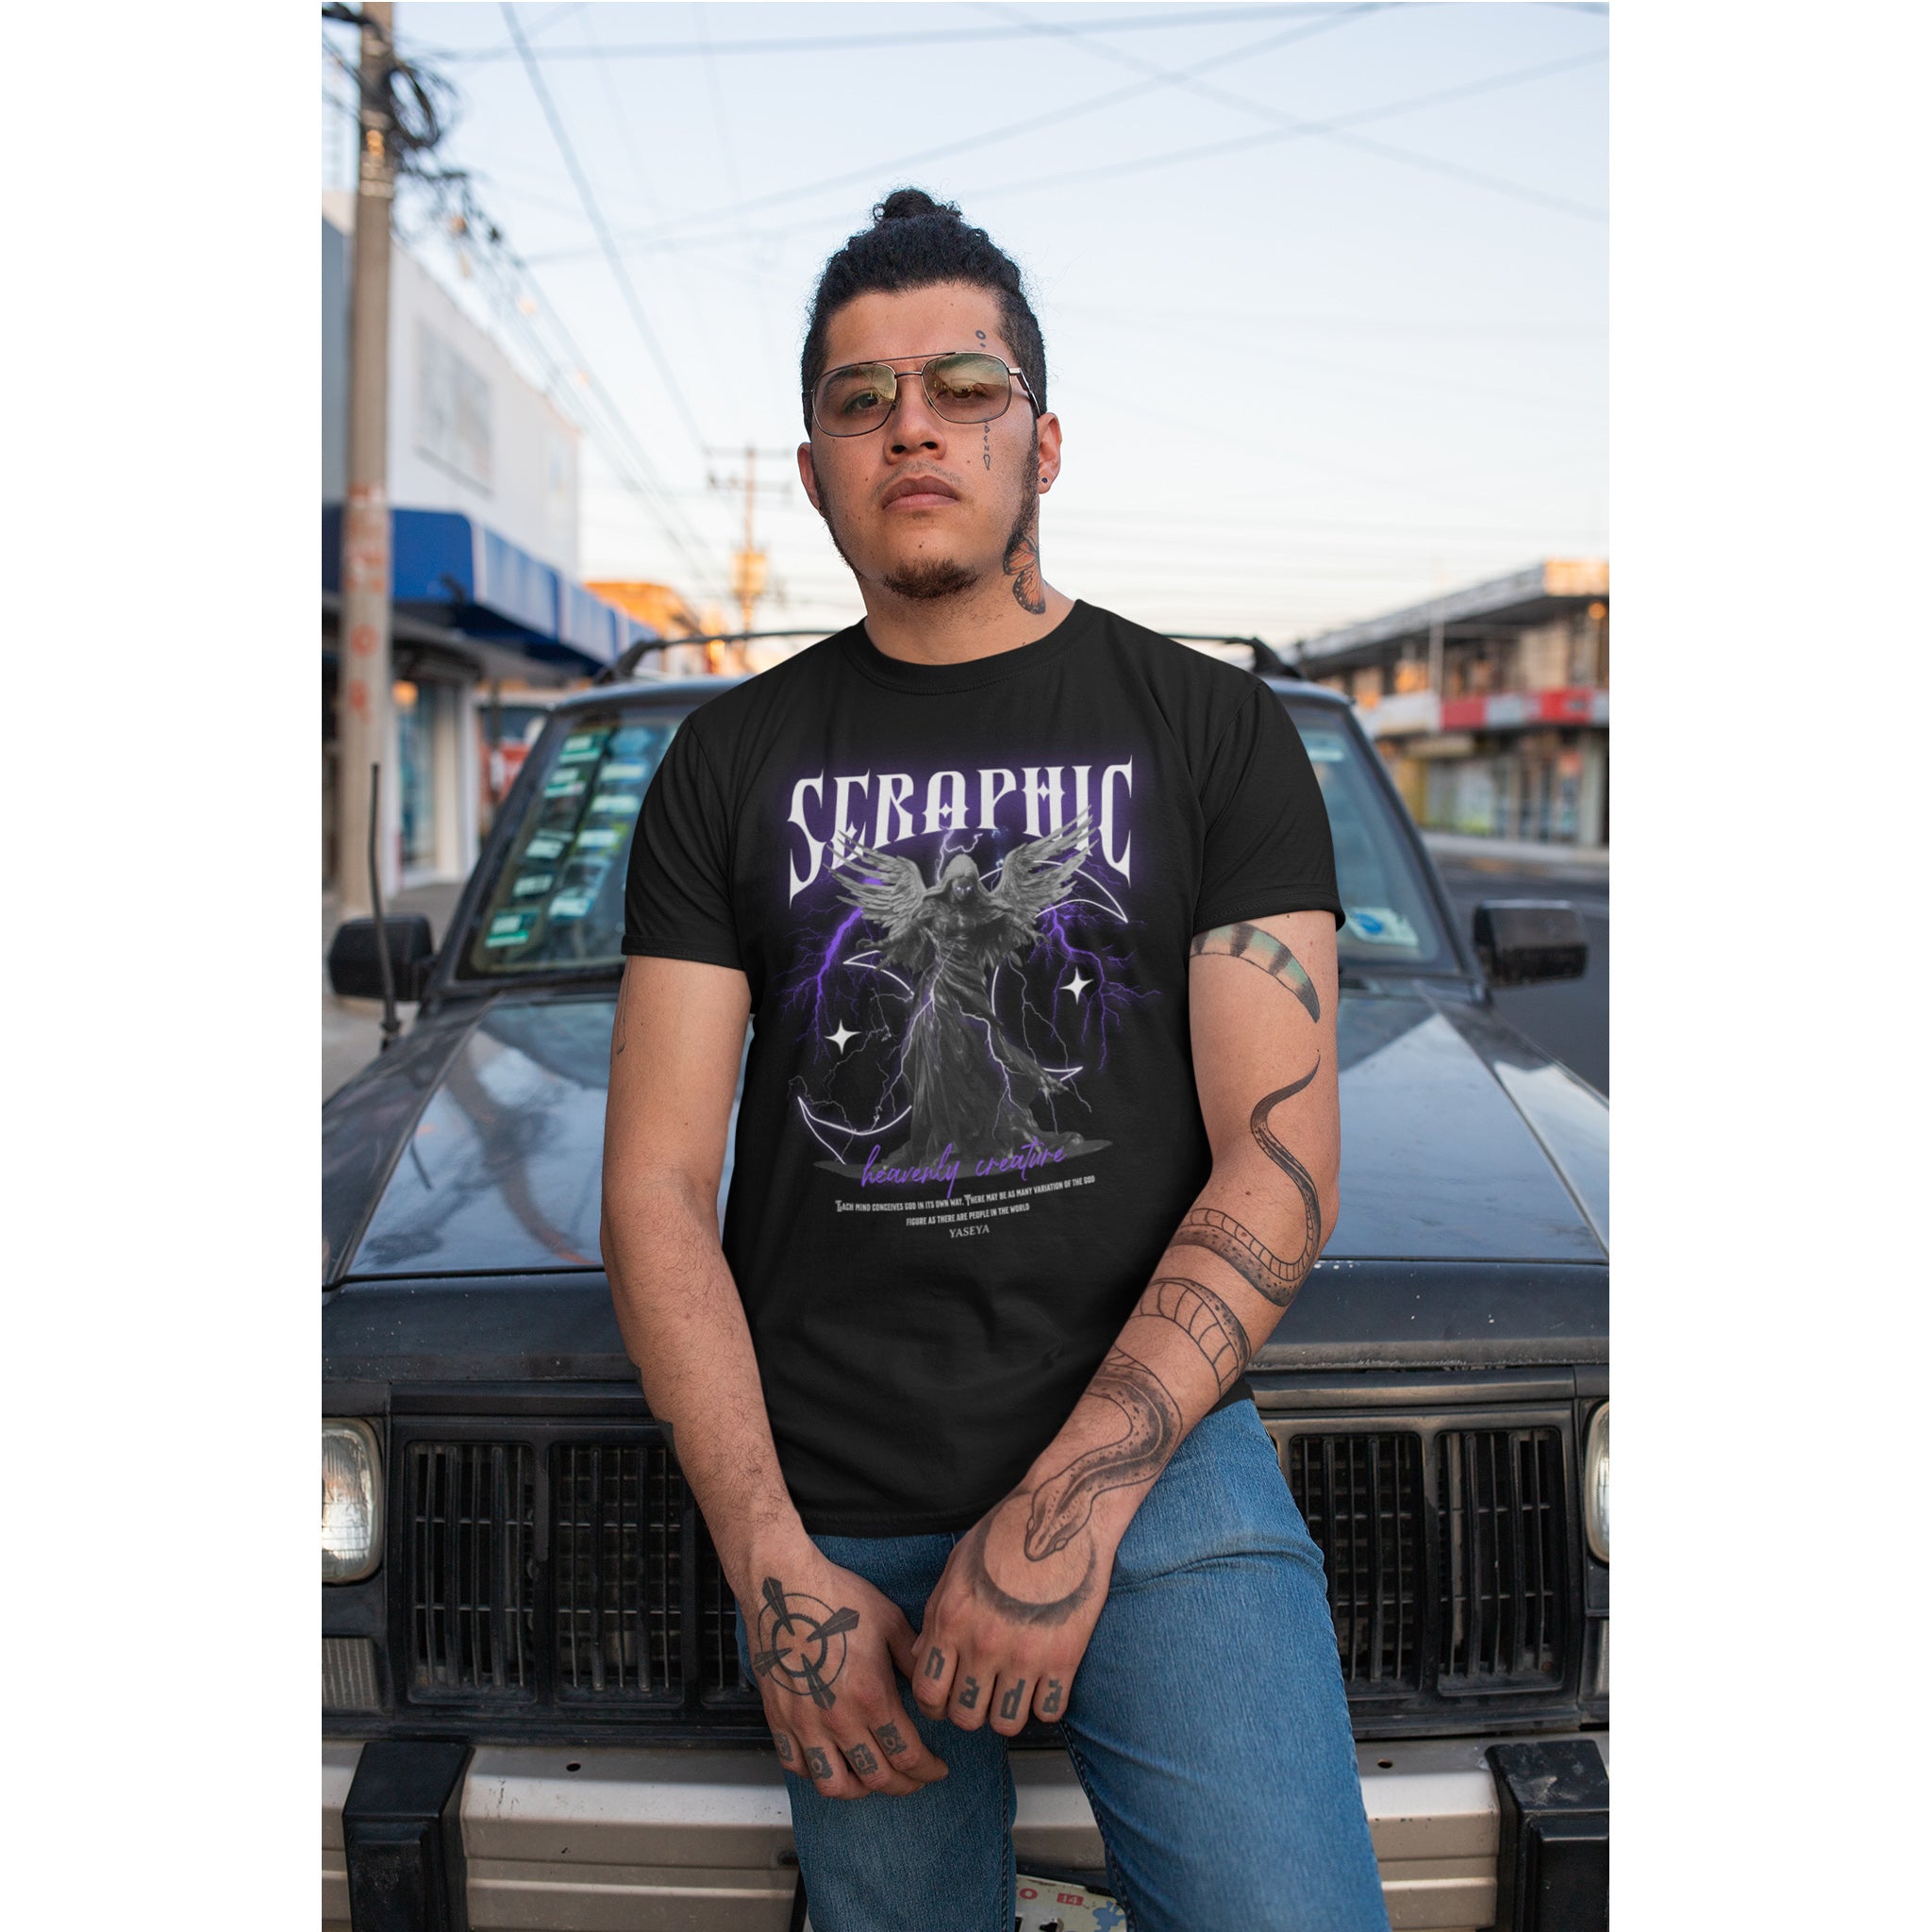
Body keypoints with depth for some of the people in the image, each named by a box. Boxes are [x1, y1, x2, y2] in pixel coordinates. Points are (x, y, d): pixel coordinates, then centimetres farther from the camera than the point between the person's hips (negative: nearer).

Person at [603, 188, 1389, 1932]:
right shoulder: (731, 763, 8)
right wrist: (774, 1565, -9)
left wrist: (1071, 1500, -16)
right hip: (830, 1507, 2)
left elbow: (1283, 1163, -5)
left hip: (1159, 1457, -1)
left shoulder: (1214, 730, 3)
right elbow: (656, 1185, 2)